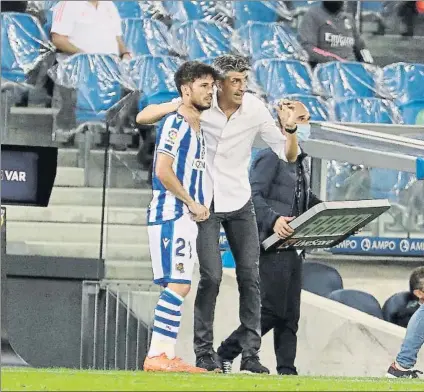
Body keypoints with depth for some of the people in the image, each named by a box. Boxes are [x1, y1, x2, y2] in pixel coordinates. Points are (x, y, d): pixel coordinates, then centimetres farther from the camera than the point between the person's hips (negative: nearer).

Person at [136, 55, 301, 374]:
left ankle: (251, 354, 1)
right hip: (205, 203, -2)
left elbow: (289, 156, -3)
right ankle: (205, 352, -2)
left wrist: (290, 129, -23)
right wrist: (177, 105, -27)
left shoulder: (255, 110, -9)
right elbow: (143, 118, -11)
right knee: (211, 276, -11)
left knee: (250, 276, -3)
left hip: (240, 203, 2)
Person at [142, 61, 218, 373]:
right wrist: (193, 204, -12)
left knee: (179, 286, 7)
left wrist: (199, 207, 9)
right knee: (178, 285, -15)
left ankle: (167, 356, 7)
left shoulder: (197, 128, 19)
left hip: (187, 217, 10)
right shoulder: (175, 123, -10)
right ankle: (157, 356, -17)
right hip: (171, 215, -10)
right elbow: (163, 171, -19)